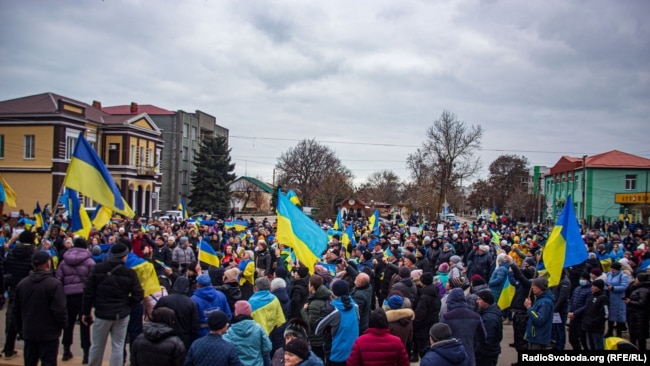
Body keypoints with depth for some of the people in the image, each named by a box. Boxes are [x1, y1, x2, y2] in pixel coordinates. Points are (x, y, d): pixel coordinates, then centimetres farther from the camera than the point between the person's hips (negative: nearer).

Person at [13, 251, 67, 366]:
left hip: (29, 332, 6)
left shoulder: (21, 284, 1)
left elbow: (16, 310, 10)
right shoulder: (54, 284, -18)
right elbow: (59, 309, -19)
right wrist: (63, 324, -2)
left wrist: (20, 328, 21)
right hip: (49, 333, -5)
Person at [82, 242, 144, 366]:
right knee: (118, 347, 7)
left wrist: (85, 312, 7)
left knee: (97, 346, 16)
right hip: (122, 315, -1)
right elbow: (138, 295, -10)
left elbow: (88, 292, -1)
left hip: (102, 314, 1)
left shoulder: (97, 269, -3)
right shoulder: (129, 273, -8)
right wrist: (126, 305, 7)